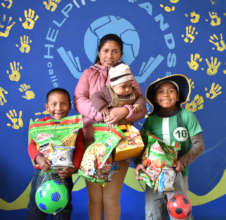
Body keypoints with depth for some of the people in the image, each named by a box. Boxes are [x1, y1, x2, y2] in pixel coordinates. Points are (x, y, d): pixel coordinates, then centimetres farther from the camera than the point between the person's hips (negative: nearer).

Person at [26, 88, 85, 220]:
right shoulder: (41, 124, 3)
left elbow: (80, 149, -7)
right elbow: (32, 145, -4)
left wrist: (73, 167, -21)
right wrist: (38, 158, -24)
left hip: (64, 174, -1)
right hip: (42, 171, 1)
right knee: (36, 207, 11)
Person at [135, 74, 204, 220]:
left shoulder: (186, 115, 0)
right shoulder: (150, 120, 5)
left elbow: (199, 145, 0)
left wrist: (183, 161, -15)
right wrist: (139, 163, -13)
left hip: (178, 172, -2)